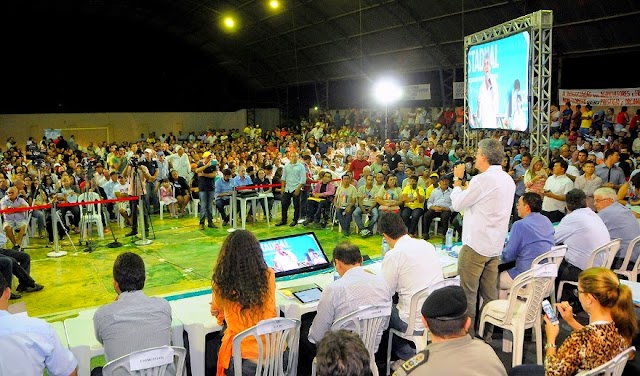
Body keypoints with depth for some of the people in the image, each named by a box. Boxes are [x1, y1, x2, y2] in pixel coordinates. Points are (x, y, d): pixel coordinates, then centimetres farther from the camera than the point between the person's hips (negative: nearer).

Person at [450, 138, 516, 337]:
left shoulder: (482, 180, -18)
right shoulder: (508, 180, 10)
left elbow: (457, 204, -8)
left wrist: (457, 180, 4)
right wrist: (467, 189, 20)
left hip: (475, 245, -8)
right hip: (495, 245, 9)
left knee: (468, 292, 2)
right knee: (490, 292, 15)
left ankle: (467, 333, 9)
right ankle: (486, 331, 24)